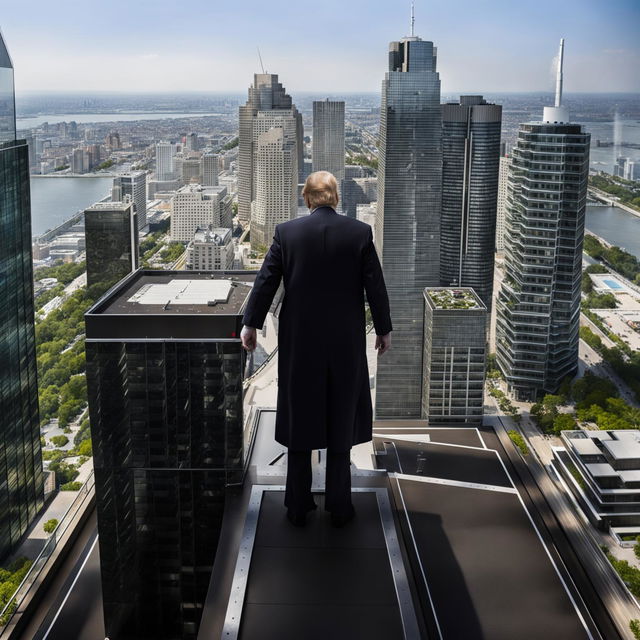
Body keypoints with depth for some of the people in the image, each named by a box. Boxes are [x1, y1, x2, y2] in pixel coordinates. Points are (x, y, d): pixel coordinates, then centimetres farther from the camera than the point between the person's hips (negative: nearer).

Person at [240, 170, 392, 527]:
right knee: (341, 421, 11)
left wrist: (251, 324, 8)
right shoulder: (360, 232, -5)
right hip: (346, 343, 0)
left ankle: (298, 507, 19)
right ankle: (339, 508, 18)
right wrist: (384, 329, 9)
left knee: (300, 421, 11)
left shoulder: (287, 232, -4)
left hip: (299, 341, 0)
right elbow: (375, 286, -2)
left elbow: (265, 281, -2)